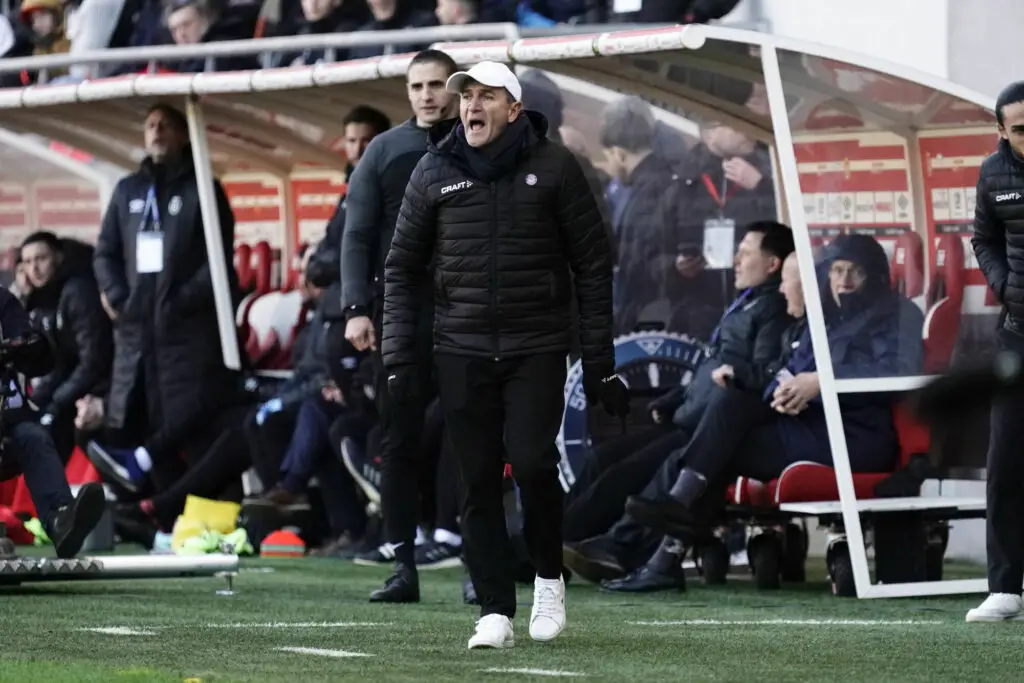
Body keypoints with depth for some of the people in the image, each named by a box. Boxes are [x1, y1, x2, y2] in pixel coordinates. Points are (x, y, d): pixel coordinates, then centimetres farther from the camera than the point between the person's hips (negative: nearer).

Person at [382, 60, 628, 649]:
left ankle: (549, 577, 8)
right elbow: (403, 269, 11)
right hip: (463, 350, 2)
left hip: (537, 348, -2)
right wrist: (399, 357, 3)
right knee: (480, 481, 0)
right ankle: (496, 612, 6)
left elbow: (593, 264, 3)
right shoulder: (434, 173, 5)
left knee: (532, 461, -16)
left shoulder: (553, 166, 0)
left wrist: (600, 360, 0)